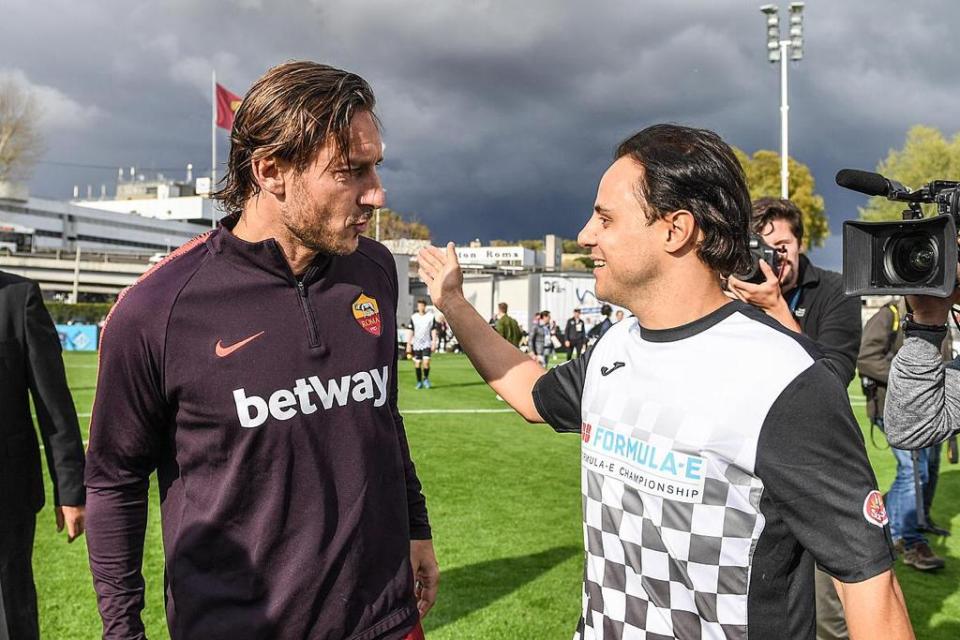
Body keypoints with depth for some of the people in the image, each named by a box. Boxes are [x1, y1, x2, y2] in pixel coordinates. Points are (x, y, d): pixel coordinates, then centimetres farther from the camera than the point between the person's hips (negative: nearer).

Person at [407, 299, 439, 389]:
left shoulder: (431, 317, 1)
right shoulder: (413, 317, 5)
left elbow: (433, 331, 3)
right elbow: (411, 331, 8)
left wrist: (434, 343, -4)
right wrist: (408, 344, 3)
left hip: (427, 343, -2)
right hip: (416, 344, 2)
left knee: (426, 362, -15)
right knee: (417, 363, 3)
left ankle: (426, 378, 9)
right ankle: (419, 382, 16)